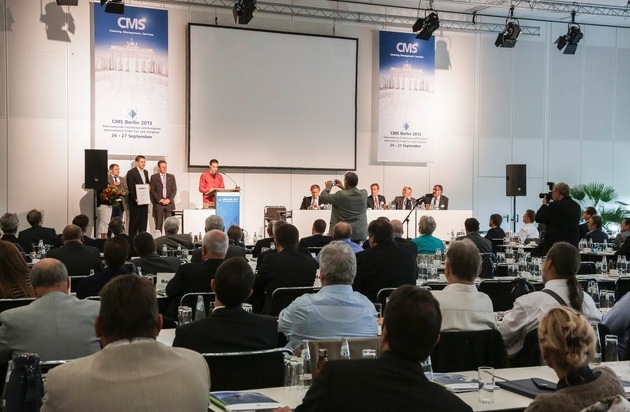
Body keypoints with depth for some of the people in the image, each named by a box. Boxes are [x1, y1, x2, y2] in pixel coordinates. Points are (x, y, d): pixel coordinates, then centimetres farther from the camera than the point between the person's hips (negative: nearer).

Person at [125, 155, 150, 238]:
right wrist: (135, 199, -18)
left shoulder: (145, 172, 15)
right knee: (134, 222, -2)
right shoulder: (131, 172, -8)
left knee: (143, 222, 8)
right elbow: (131, 188, -12)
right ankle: (132, 238, 2)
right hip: (135, 202, -7)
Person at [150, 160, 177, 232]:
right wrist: (160, 200, -10)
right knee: (158, 224, -5)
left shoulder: (171, 177, 13)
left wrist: (169, 199, -6)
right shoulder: (154, 177, 6)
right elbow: (152, 190, 1)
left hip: (169, 203, 2)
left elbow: (174, 190, 8)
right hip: (158, 204, -2)